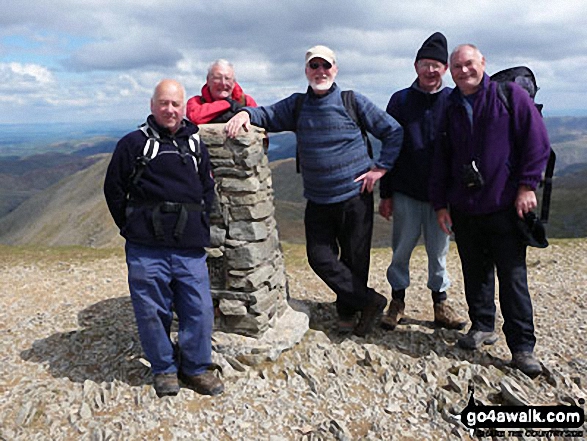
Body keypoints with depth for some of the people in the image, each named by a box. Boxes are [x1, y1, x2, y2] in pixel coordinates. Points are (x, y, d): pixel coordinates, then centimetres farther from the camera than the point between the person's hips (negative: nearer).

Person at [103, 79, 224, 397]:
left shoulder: (195, 145, 15)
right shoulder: (134, 143, 3)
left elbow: (208, 191, 21)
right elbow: (114, 189, 6)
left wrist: (200, 227, 11)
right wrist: (133, 229, 4)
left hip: (190, 248, 3)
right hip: (146, 250, -2)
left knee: (199, 309, 4)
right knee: (152, 311, 5)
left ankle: (196, 367, 23)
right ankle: (164, 369, 25)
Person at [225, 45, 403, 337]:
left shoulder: (352, 101, -1)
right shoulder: (297, 105, 9)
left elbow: (393, 132, 2)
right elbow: (267, 115, 11)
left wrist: (381, 167, -4)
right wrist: (245, 113, -11)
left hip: (354, 196, -3)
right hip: (317, 201, 4)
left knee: (354, 258, 6)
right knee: (320, 258, 1)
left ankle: (348, 311, 27)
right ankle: (370, 301, 15)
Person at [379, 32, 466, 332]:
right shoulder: (400, 100, 2)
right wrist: (385, 194, 0)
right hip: (406, 192, 0)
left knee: (438, 249, 10)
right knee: (402, 246, 6)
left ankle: (440, 303, 25)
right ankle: (397, 300, 22)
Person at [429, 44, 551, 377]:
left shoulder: (511, 95, 0)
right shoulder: (451, 109, 13)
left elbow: (537, 142, -3)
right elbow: (441, 160, 15)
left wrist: (527, 186, -10)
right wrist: (440, 203, 10)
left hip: (504, 206, -4)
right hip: (463, 209, 5)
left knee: (513, 277, -2)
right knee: (475, 272, 13)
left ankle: (523, 346, 9)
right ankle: (483, 327, 30)